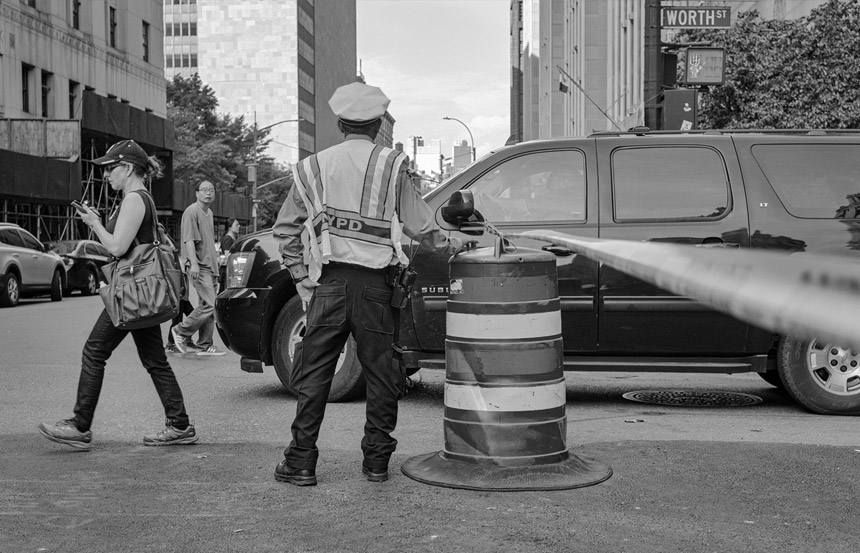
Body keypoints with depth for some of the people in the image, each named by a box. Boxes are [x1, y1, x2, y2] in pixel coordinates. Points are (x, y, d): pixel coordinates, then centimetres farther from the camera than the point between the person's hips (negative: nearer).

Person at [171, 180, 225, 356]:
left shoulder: (209, 213, 18)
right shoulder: (192, 211, -11)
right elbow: (189, 239, -19)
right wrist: (194, 263, -28)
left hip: (209, 265, 10)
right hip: (198, 266, -10)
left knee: (208, 307, 9)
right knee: (208, 305, -15)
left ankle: (204, 345, 13)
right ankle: (181, 332, 0)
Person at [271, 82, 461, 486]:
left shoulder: (313, 167, 10)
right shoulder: (391, 165, 4)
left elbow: (285, 230, 12)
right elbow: (419, 226, 4)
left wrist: (302, 279, 16)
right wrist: (450, 245, 22)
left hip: (330, 282, 1)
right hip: (375, 283, -1)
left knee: (313, 373, 5)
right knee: (381, 373, 9)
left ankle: (301, 463, 6)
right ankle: (376, 461, 15)